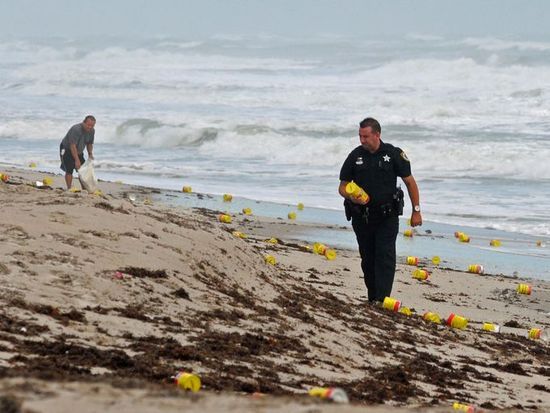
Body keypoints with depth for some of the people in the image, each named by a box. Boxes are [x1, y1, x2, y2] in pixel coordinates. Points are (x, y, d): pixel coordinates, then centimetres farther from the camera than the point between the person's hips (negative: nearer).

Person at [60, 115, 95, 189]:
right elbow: (72, 146, -35)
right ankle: (69, 189, -13)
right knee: (69, 170, -16)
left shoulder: (92, 131, -8)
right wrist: (77, 160, -38)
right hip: (67, 150, -7)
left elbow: (89, 144, 10)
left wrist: (90, 154, -5)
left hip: (79, 152, 7)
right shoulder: (76, 129, -32)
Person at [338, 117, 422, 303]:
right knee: (367, 259, 8)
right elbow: (342, 186, 8)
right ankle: (372, 299, 19)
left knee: (385, 257, -12)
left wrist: (416, 211, 0)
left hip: (387, 217, -3)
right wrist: (351, 197, -15)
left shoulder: (393, 154, -4)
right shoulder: (355, 156, 2)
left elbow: (410, 182, 3)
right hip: (361, 217, 3)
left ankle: (382, 300, -18)